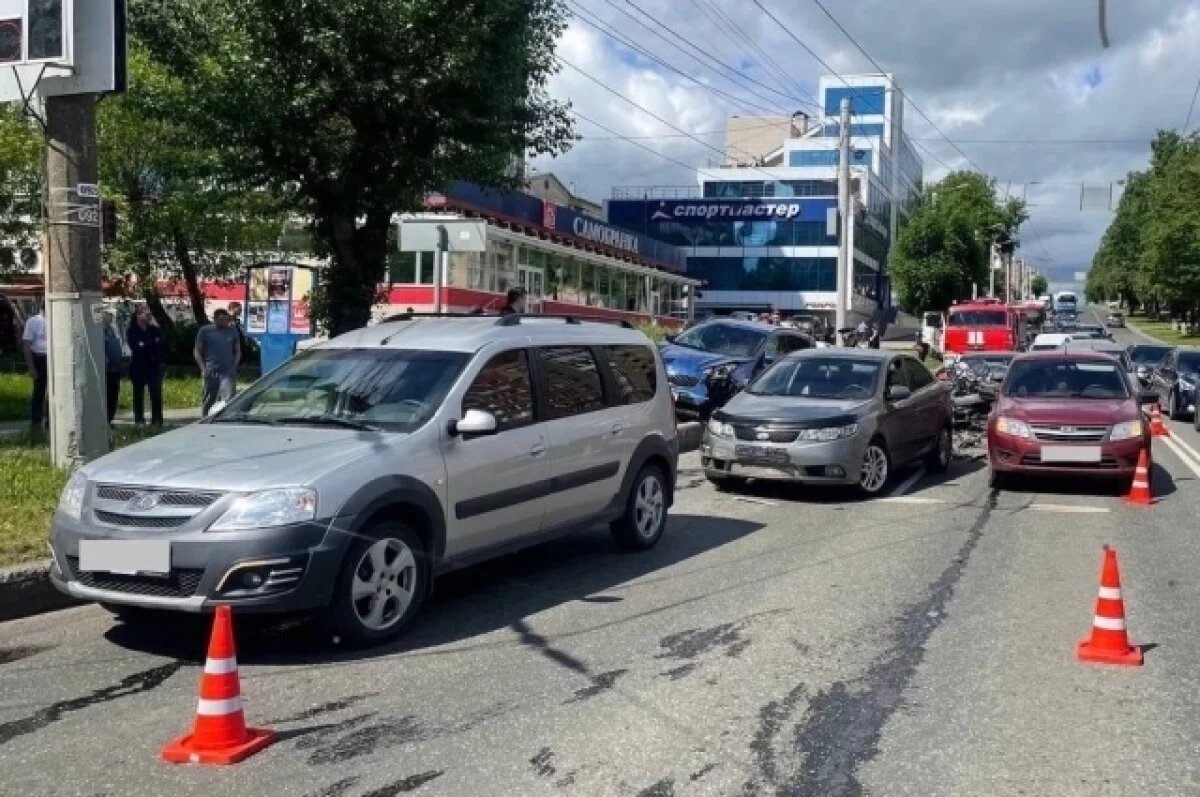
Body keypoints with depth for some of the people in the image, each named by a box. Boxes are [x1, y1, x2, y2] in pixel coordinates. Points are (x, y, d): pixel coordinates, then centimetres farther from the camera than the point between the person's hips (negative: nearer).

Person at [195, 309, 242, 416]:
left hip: (228, 372, 0)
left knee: (229, 400, -15)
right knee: (209, 401, 9)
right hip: (211, 372, 0)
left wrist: (234, 366, 3)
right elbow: (197, 351, 6)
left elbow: (237, 351, 16)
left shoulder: (232, 331, 10)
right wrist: (203, 368, -4)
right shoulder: (205, 331, 4)